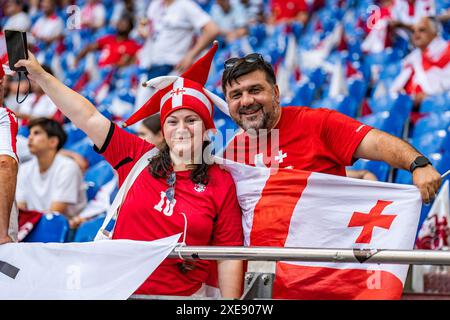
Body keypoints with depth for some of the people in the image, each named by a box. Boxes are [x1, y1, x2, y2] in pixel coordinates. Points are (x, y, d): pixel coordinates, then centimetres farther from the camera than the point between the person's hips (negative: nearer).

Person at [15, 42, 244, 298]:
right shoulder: (138, 157, 7)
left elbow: (229, 255, 1)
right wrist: (39, 74, 5)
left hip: (182, 295, -2)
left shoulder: (222, 183, 3)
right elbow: (88, 117, 7)